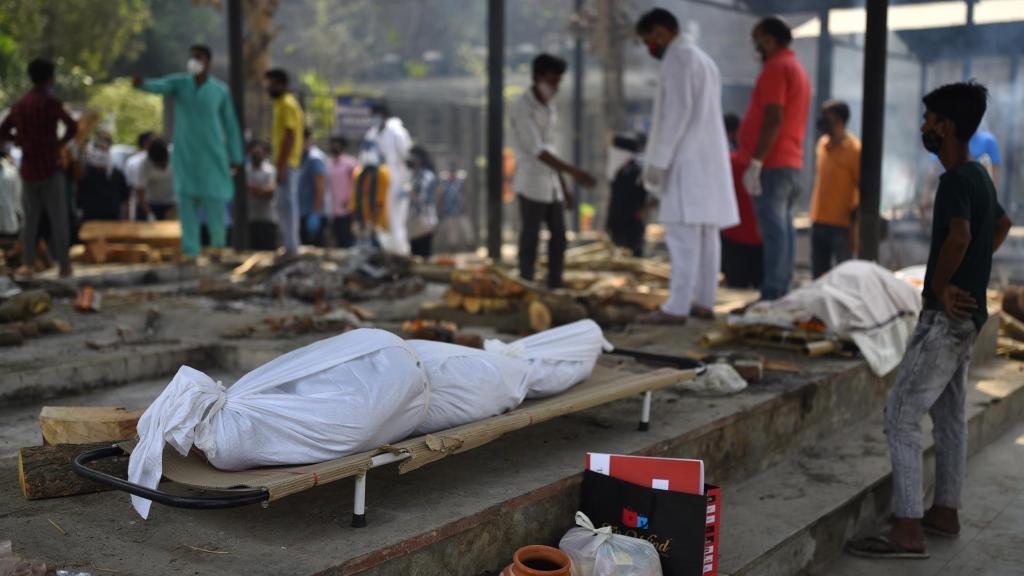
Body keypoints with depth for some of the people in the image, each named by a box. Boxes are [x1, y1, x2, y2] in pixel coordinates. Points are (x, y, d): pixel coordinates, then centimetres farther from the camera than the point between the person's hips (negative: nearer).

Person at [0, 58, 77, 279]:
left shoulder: (19, 104, 7)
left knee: (30, 219, 11)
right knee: (58, 218, 1)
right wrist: (60, 143, -2)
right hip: (50, 169, -5)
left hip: (28, 169, 5)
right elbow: (72, 127, -19)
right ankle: (64, 265, 3)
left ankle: (27, 264, 7)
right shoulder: (50, 103, -9)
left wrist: (22, 139, 13)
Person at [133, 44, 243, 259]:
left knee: (215, 201, -1)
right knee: (187, 202, -1)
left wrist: (236, 157, 2)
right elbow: (160, 85, -20)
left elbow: (231, 125, 4)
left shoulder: (221, 91, 0)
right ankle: (190, 250, 5)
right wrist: (142, 84, -43)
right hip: (185, 154, 1)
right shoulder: (179, 83, 1)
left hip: (212, 155, -1)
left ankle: (218, 244, 23)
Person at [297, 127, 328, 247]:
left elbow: (321, 188, -18)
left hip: (312, 215, -10)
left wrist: (315, 214, -22)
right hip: (303, 214, 10)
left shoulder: (315, 158, -11)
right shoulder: (303, 158, 18)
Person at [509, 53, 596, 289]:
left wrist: (564, 188, 17)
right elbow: (536, 151, -20)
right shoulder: (521, 108, -11)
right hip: (531, 183, -8)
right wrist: (573, 171, -27)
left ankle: (555, 287, 14)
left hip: (551, 183, 8)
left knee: (559, 236, 7)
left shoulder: (548, 107, 15)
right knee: (530, 239, -4)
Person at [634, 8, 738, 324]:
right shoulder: (705, 60, 23)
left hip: (688, 161, -10)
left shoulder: (678, 58, -8)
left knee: (682, 236, -12)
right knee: (706, 235, 8)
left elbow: (677, 112, -17)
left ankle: (676, 308, -13)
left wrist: (658, 160, -17)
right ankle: (704, 301, 11)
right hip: (710, 160, 10)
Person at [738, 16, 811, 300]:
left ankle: (772, 295, -13)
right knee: (783, 226, 9)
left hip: (773, 164, -10)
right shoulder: (797, 68, 22)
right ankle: (781, 292, 11)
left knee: (773, 228, -11)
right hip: (792, 163, 10)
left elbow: (773, 120, -20)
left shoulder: (776, 67, -10)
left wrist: (755, 163, -21)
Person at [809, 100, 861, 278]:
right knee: (818, 275, 12)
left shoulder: (853, 149, -11)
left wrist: (855, 223, -15)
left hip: (841, 225, -7)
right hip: (818, 222, 7)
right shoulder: (822, 144, 9)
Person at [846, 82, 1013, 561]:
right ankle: (945, 511, 28)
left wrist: (939, 286, -22)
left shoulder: (956, 180, -18)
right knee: (949, 414, 17)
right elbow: (1002, 225, 31)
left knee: (901, 416, -10)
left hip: (947, 316, -10)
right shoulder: (978, 176, 13)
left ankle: (908, 531, -9)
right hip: (966, 314, 10)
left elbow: (959, 236, -37)